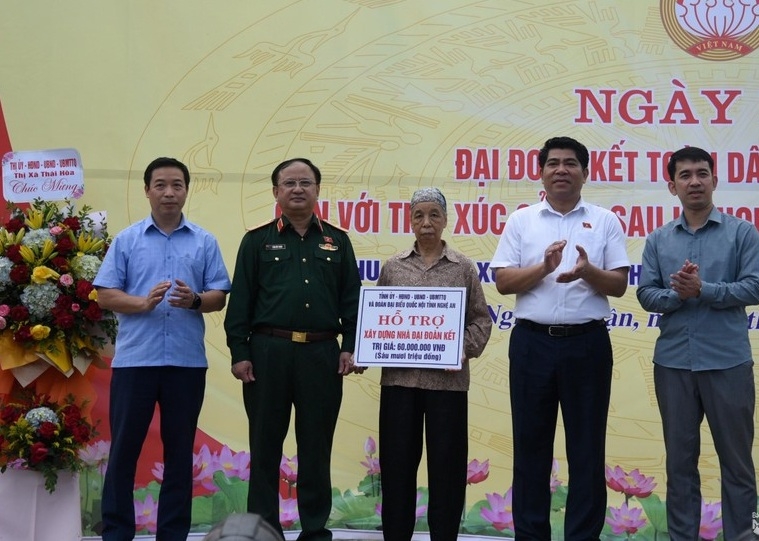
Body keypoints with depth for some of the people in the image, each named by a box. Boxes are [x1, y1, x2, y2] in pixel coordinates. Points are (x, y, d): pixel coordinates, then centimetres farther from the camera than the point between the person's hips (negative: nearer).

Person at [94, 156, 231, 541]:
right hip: (134, 359, -1)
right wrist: (143, 302, -17)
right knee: (124, 447, 2)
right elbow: (106, 294, 1)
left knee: (179, 450, 7)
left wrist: (195, 300, -17)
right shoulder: (126, 240, 6)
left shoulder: (205, 242, 8)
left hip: (187, 361, 1)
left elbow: (219, 296, 5)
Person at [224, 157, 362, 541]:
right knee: (265, 445, 4)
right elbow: (240, 300, 2)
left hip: (322, 354, 1)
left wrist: (349, 346, 0)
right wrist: (238, 352, -5)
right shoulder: (258, 240, 6)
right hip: (268, 351, -1)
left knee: (317, 447, 6)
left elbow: (351, 298, 10)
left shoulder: (337, 241, 12)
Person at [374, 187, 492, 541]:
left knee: (446, 463, 3)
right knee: (397, 462, 5)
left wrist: (465, 349, -10)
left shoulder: (463, 268, 5)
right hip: (399, 377, 1)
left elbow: (480, 319, 5)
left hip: (447, 379, -1)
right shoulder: (393, 267, 9)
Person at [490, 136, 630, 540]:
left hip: (587, 343, 0)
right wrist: (544, 267, -16)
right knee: (531, 444, 7)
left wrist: (588, 272, -19)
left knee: (586, 447, 4)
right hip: (532, 342, 1)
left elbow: (619, 285, 1)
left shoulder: (605, 222, 6)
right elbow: (503, 281, 0)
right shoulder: (521, 221, 7)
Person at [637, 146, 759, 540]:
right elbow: (646, 295, 2)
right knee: (680, 459, 10)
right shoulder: (658, 240, 8)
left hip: (727, 361, -2)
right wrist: (678, 294, -17)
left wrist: (703, 290, -18)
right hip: (673, 362, 3)